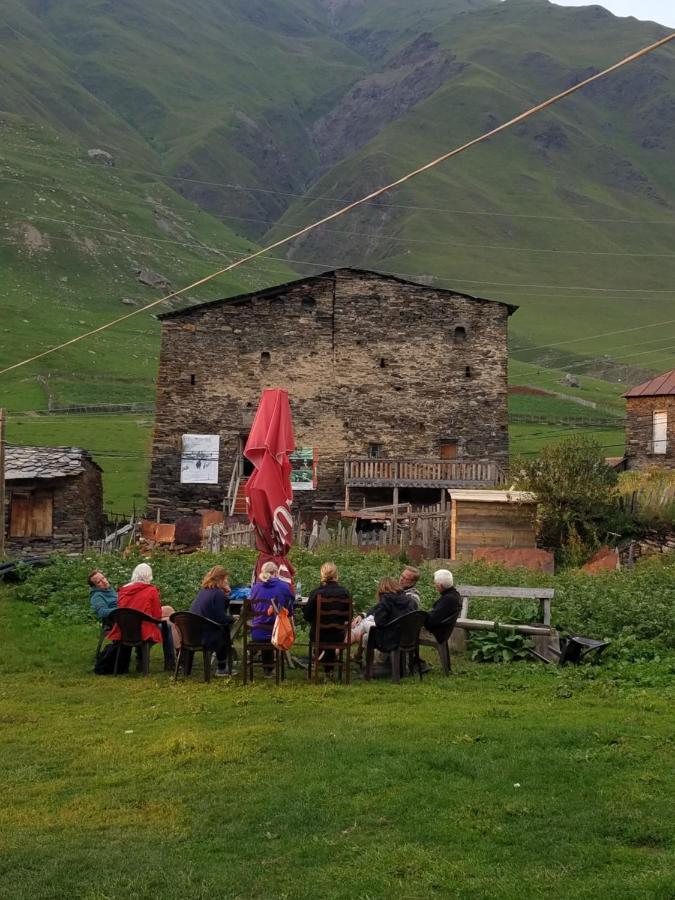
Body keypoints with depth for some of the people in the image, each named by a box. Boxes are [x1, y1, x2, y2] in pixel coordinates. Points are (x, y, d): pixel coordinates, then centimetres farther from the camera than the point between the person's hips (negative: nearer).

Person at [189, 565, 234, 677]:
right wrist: (233, 618, 3)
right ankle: (222, 668, 29)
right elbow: (221, 619, -16)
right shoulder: (218, 593, -14)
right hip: (206, 637, -8)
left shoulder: (204, 591, 12)